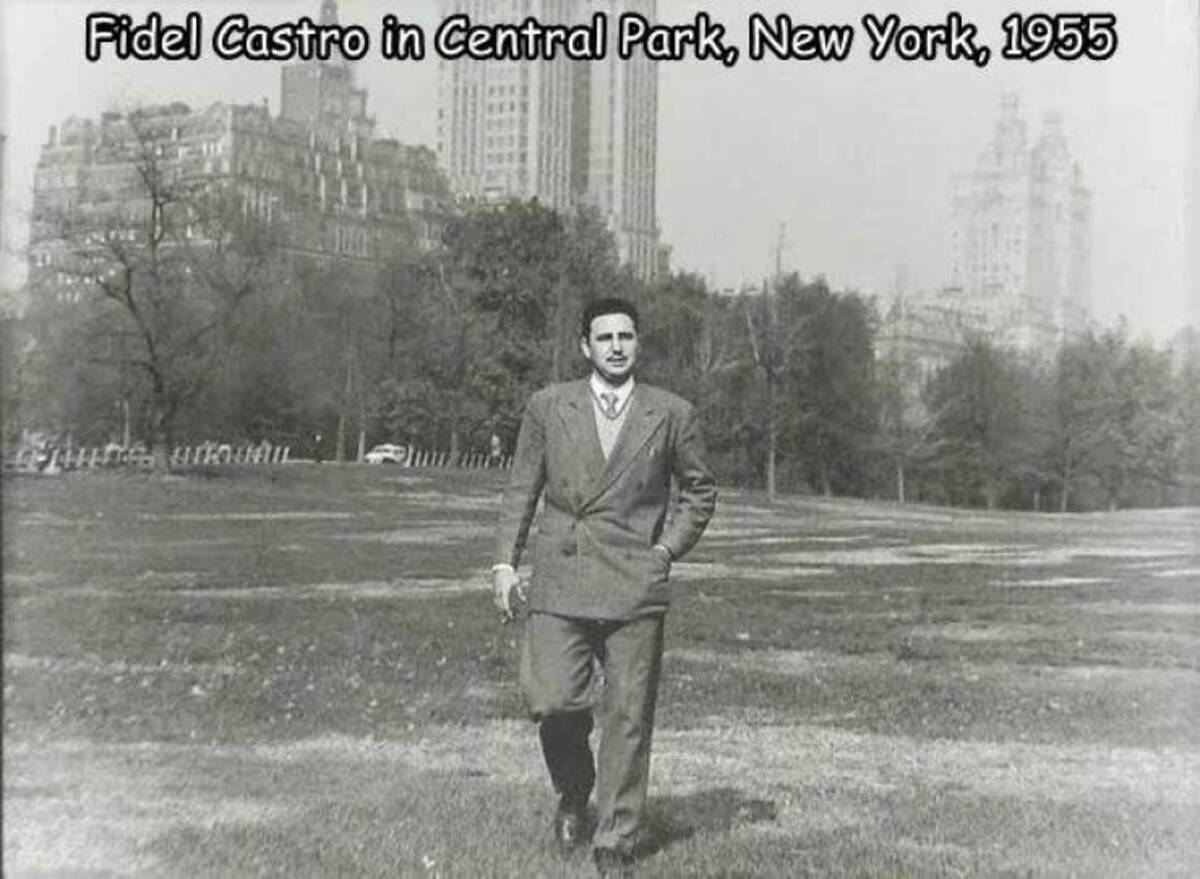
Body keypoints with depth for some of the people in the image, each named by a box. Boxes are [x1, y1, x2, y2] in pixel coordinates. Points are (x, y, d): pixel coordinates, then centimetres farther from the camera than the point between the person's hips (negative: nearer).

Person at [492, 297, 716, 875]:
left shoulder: (672, 415, 6)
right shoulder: (547, 408, 8)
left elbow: (699, 492, 16)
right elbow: (520, 490, 12)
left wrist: (667, 550, 4)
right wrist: (505, 561, 4)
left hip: (635, 587, 0)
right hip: (559, 581, 0)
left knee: (628, 720, 1)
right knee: (549, 701, -11)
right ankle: (574, 792, 21)